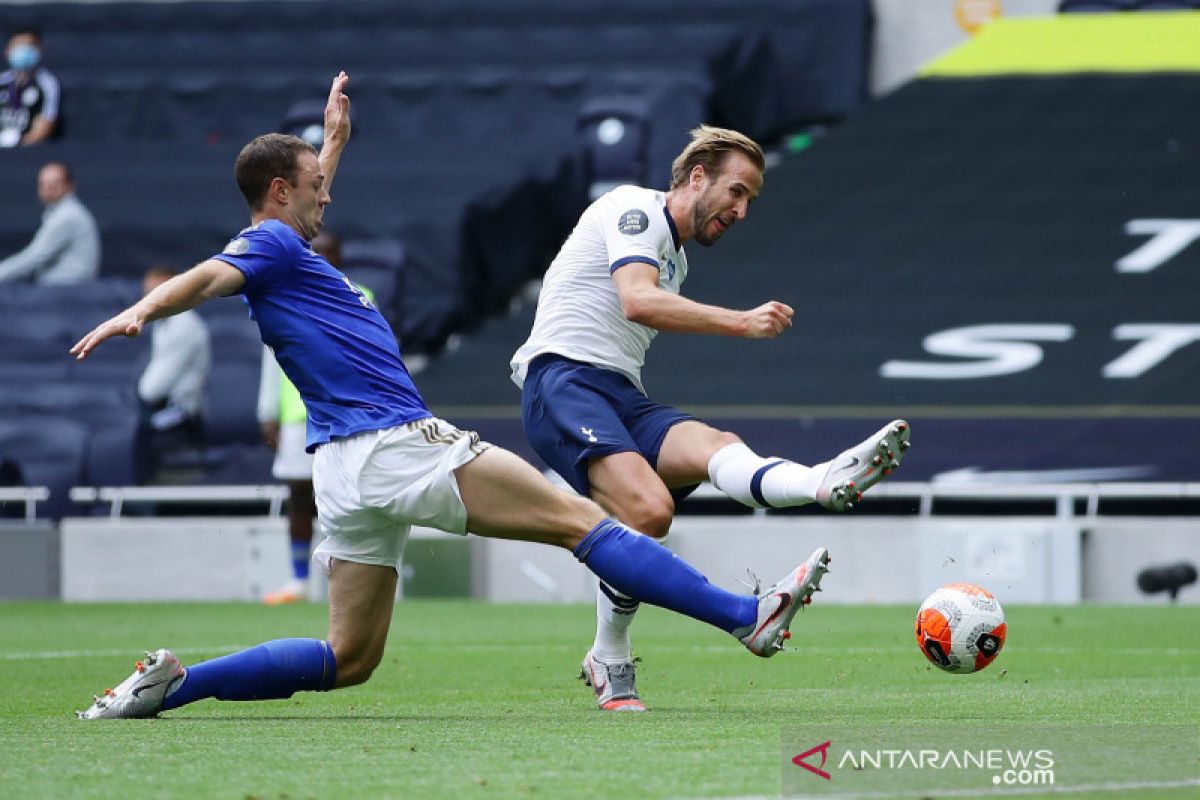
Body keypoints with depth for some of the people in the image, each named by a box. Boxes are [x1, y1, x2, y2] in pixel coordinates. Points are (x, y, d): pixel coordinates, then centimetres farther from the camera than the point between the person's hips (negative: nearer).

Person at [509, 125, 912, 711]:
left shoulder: (676, 258, 27)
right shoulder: (636, 209, -3)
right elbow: (637, 302, -21)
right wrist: (742, 323, -28)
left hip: (622, 397, 8)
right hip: (563, 380, -8)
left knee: (716, 447, -25)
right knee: (648, 510, -30)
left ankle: (829, 483, -54)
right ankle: (609, 664, -14)